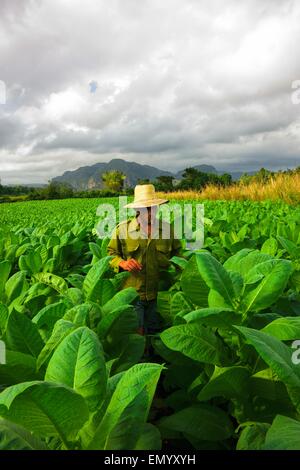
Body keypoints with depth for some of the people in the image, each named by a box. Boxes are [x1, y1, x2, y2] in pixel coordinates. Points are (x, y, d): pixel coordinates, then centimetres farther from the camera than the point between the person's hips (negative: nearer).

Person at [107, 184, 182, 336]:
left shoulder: (168, 229, 2)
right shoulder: (122, 228, -4)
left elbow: (178, 255, 16)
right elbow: (110, 254, 5)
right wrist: (122, 263, -14)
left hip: (159, 294, 2)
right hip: (132, 293, -2)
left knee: (156, 333, 18)